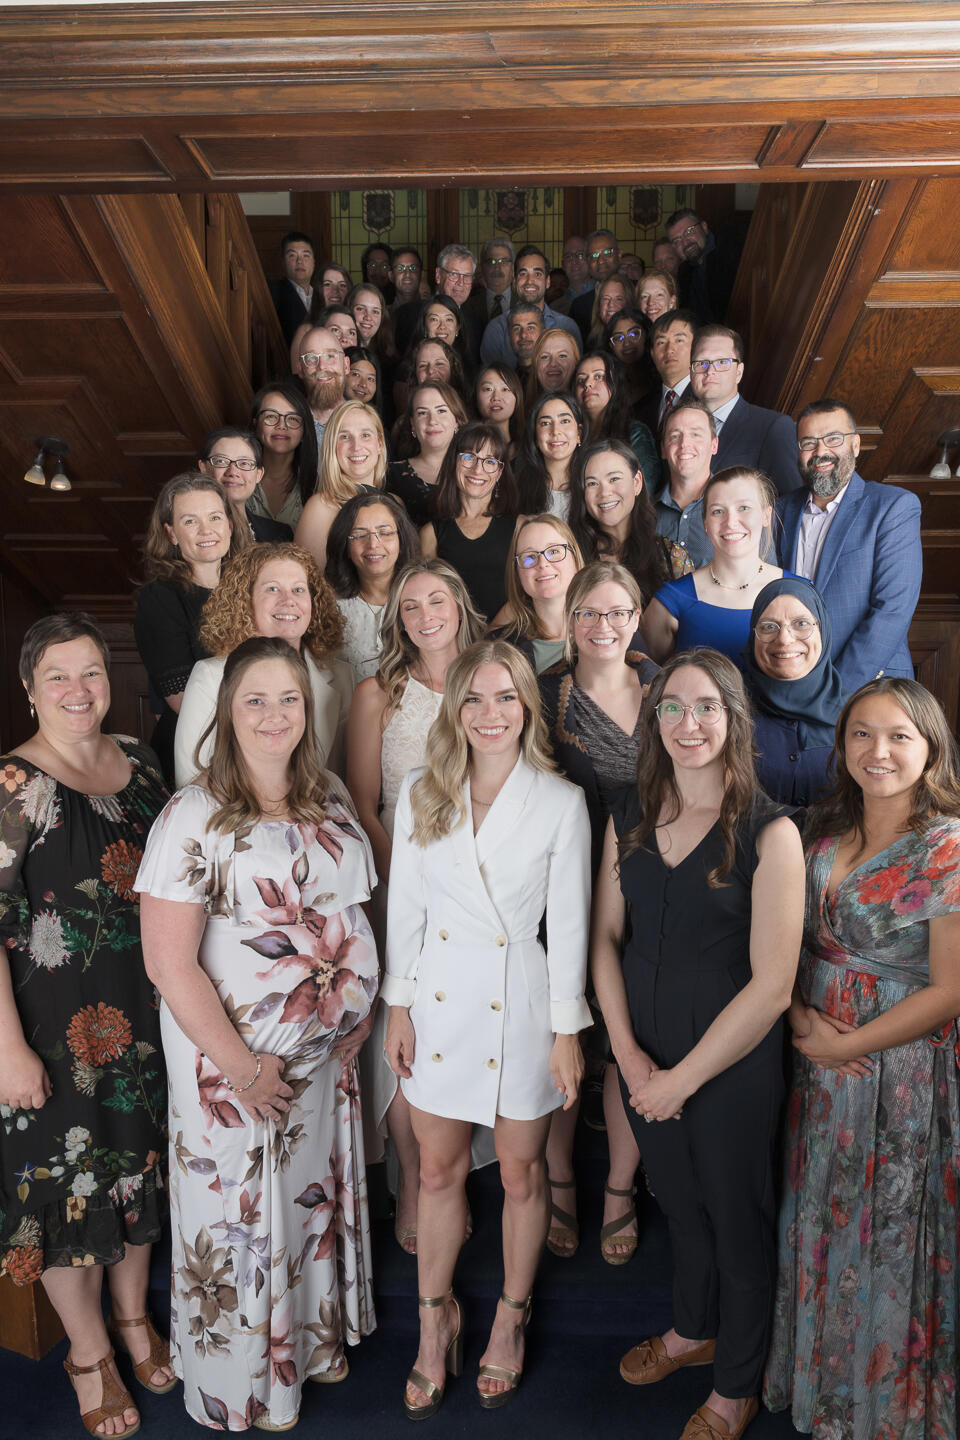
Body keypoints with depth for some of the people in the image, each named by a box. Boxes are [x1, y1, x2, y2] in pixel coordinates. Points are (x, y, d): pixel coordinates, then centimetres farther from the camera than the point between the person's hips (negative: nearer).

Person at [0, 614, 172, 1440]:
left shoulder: (137, 760, 1)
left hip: (145, 1008, 6)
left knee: (139, 1160, 20)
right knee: (69, 1171, 12)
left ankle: (134, 1316, 45)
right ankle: (89, 1353, 35)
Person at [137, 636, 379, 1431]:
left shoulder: (329, 798, 1)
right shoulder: (194, 817, -19)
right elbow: (169, 963, -20)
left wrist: (357, 1009, 3)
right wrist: (242, 1065, -18)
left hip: (326, 1048, 6)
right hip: (232, 1055, -5)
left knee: (315, 1193, 22)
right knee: (240, 1210, 12)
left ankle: (313, 1339, 48)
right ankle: (241, 1382, 38)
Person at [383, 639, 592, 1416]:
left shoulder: (561, 803, -9)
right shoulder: (420, 794, -2)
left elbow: (569, 924, -6)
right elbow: (405, 907, 3)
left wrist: (567, 1031, -4)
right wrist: (398, 1008, 2)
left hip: (521, 1001, -2)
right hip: (441, 998, 2)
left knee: (521, 1173, 14)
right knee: (440, 1170, 15)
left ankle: (511, 1316, 38)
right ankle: (436, 1319, 37)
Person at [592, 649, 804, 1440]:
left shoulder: (769, 832, -18)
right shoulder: (630, 815, -3)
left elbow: (771, 986, -19)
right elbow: (607, 936, 2)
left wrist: (681, 1079, -14)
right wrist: (628, 1054, -8)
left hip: (733, 1069, -4)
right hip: (647, 1058, 4)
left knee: (739, 1220, 16)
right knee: (679, 1201, 25)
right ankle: (693, 1330, 53)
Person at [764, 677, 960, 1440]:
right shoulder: (824, 831, 2)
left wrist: (845, 1045, -14)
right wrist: (799, 1011, -7)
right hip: (818, 1062, 6)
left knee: (890, 1236, 12)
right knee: (821, 1226, 20)